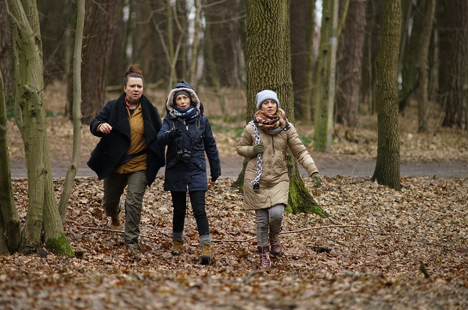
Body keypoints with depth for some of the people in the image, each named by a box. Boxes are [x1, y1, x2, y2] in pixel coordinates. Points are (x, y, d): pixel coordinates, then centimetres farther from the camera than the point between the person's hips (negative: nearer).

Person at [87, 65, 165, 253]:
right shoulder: (113, 107, -1)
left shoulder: (150, 111, 0)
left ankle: (131, 240, 3)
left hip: (139, 165, -1)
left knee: (134, 202, -10)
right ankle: (114, 215, 52)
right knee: (109, 200, 15)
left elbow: (159, 136, 6)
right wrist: (100, 126, -30)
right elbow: (94, 125, -5)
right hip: (114, 164, 2)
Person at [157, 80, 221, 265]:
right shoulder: (170, 120, 0)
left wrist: (215, 168, 13)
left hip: (196, 171, -1)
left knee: (199, 209, -11)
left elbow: (210, 145, 9)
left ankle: (206, 247, -14)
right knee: (179, 209, 11)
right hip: (176, 171, 1)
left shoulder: (201, 120, 1)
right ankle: (177, 241, 31)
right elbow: (160, 138, -17)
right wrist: (170, 134, -40)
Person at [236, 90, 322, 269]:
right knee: (262, 219, 1)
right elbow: (240, 148, 9)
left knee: (277, 213, -17)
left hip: (279, 179, 0)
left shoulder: (286, 127, -2)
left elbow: (300, 151, -3)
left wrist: (313, 171, -15)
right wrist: (252, 150, -13)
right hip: (257, 180, 0)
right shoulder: (251, 128, -4)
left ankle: (274, 236, 18)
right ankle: (263, 253, 21)